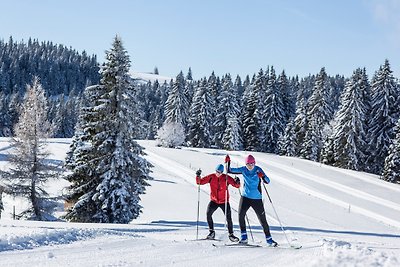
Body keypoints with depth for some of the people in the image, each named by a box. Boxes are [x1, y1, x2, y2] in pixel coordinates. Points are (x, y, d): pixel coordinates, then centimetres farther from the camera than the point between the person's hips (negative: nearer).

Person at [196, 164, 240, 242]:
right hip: (214, 201, 1)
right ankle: (212, 232, -4)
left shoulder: (226, 178, -8)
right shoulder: (211, 177, -4)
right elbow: (200, 182, -1)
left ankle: (231, 234, 13)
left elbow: (236, 185, -8)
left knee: (228, 218, -4)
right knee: (208, 214, -19)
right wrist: (198, 176, -19)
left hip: (224, 201, -1)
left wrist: (237, 183, -30)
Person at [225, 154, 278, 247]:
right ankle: (244, 237, -5)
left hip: (257, 199, -2)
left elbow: (267, 181, -15)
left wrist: (262, 176, -35)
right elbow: (229, 170, 4)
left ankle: (269, 239, 12)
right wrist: (228, 162, -12)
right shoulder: (243, 170, 0)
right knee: (241, 215, -14)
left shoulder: (258, 170, -9)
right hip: (245, 197, 2)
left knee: (262, 219, 0)